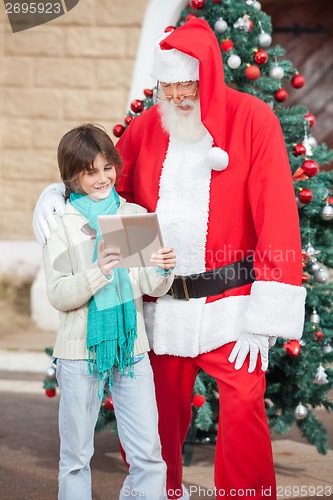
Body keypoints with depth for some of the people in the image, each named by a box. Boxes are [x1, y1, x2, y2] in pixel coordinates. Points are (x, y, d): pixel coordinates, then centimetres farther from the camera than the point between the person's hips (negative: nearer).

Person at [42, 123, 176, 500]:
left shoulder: (135, 216, 5)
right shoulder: (61, 225, -3)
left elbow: (152, 289, 3)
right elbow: (59, 296, -8)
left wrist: (162, 271, -19)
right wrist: (99, 270, -23)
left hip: (131, 348, 2)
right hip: (80, 353, -2)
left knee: (149, 456, 0)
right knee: (76, 457, 8)